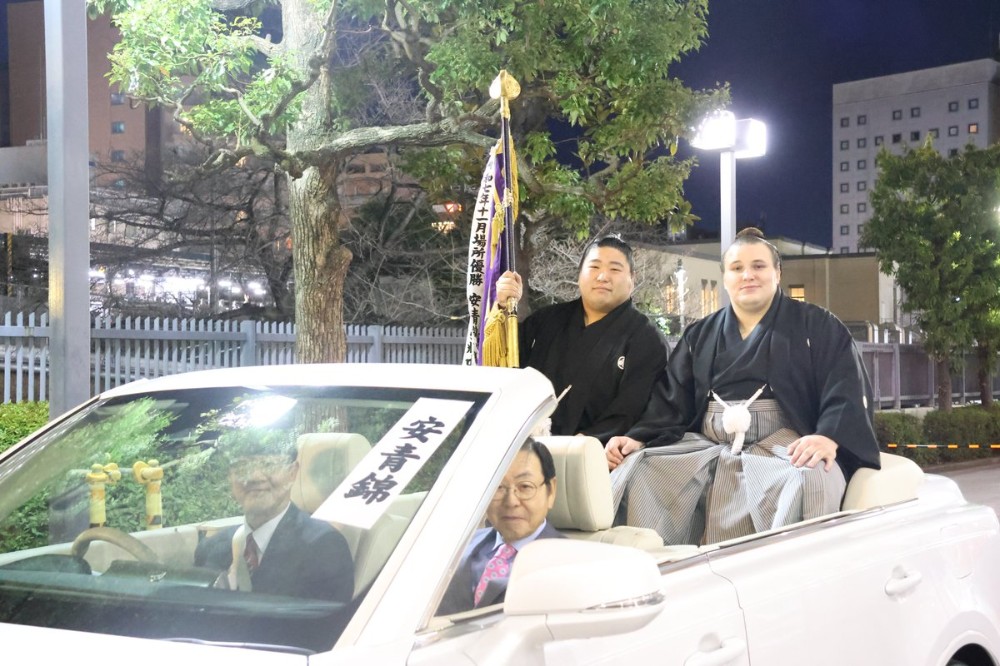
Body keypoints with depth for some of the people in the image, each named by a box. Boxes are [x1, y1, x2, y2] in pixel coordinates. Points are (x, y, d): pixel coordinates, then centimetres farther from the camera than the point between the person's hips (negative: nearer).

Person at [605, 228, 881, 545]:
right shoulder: (700, 335, 22)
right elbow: (671, 398, 16)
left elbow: (847, 387, -2)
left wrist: (828, 437, -23)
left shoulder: (816, 327, 11)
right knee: (634, 469, -23)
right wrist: (638, 438, -4)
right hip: (707, 446, 4)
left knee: (811, 480, -39)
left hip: (782, 444, -3)